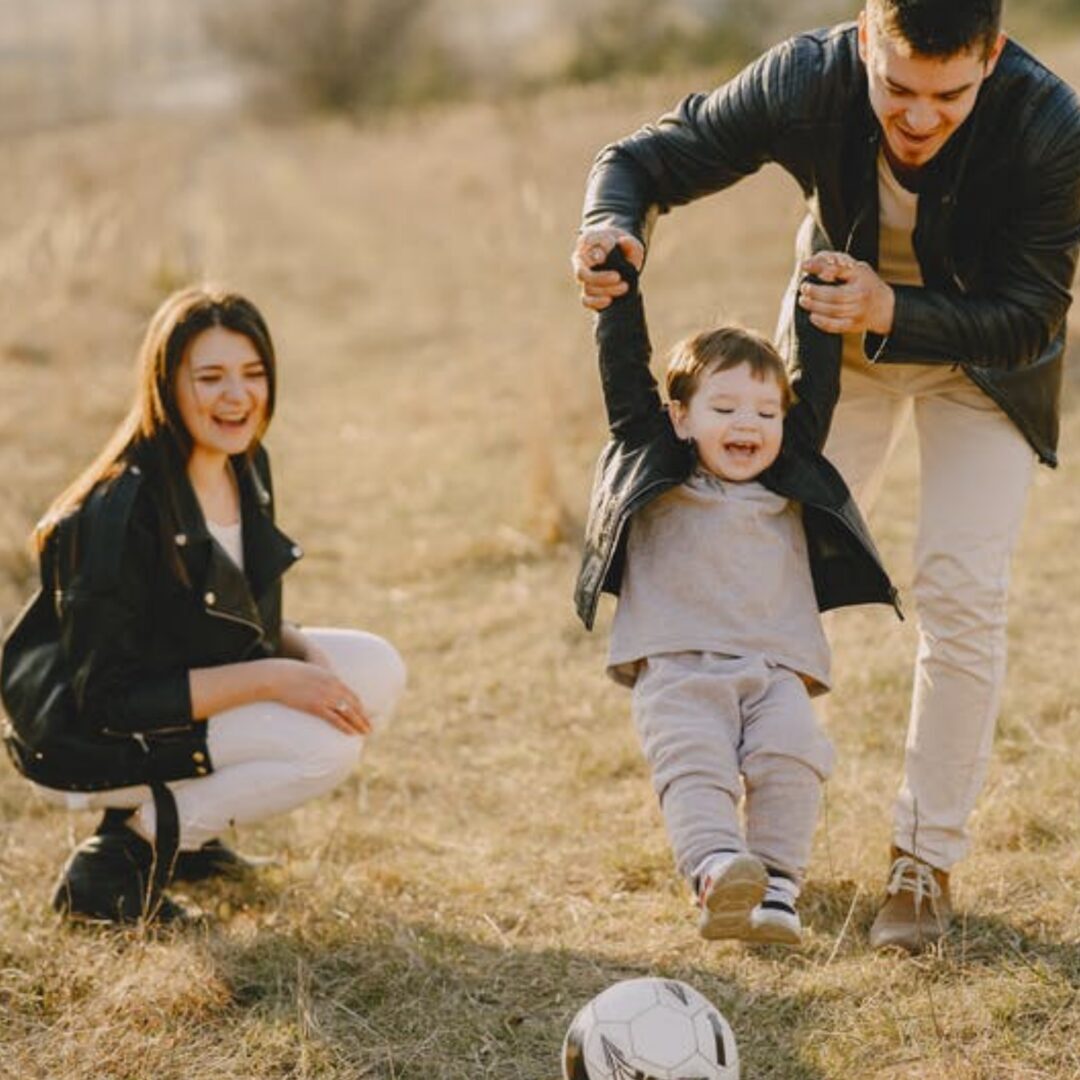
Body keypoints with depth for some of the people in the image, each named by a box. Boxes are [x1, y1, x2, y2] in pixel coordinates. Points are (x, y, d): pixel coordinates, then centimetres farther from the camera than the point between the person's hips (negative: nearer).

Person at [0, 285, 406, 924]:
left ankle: (181, 823, 6)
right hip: (88, 746, -9)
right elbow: (107, 700, -25)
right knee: (327, 741, -23)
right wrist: (268, 679, -27)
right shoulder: (121, 511, -26)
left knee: (377, 669, -3)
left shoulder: (247, 468, -1)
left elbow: (246, 621, 12)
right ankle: (121, 858, -9)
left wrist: (304, 652, -10)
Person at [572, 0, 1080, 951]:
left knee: (962, 589, -13)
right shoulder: (805, 82, -31)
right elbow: (646, 159, -19)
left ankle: (928, 859, 2)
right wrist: (613, 229, -42)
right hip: (839, 335, 2)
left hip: (981, 348, -2)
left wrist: (892, 315, -43)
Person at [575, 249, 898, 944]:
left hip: (776, 671, 3)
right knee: (693, 764, -26)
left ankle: (776, 888, -25)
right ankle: (718, 874, -42)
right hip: (676, 670, -2)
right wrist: (619, 282, 9)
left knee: (793, 759, -22)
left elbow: (818, 390, 26)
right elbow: (625, 377, 11)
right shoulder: (655, 471, 14)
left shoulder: (791, 485, 22)